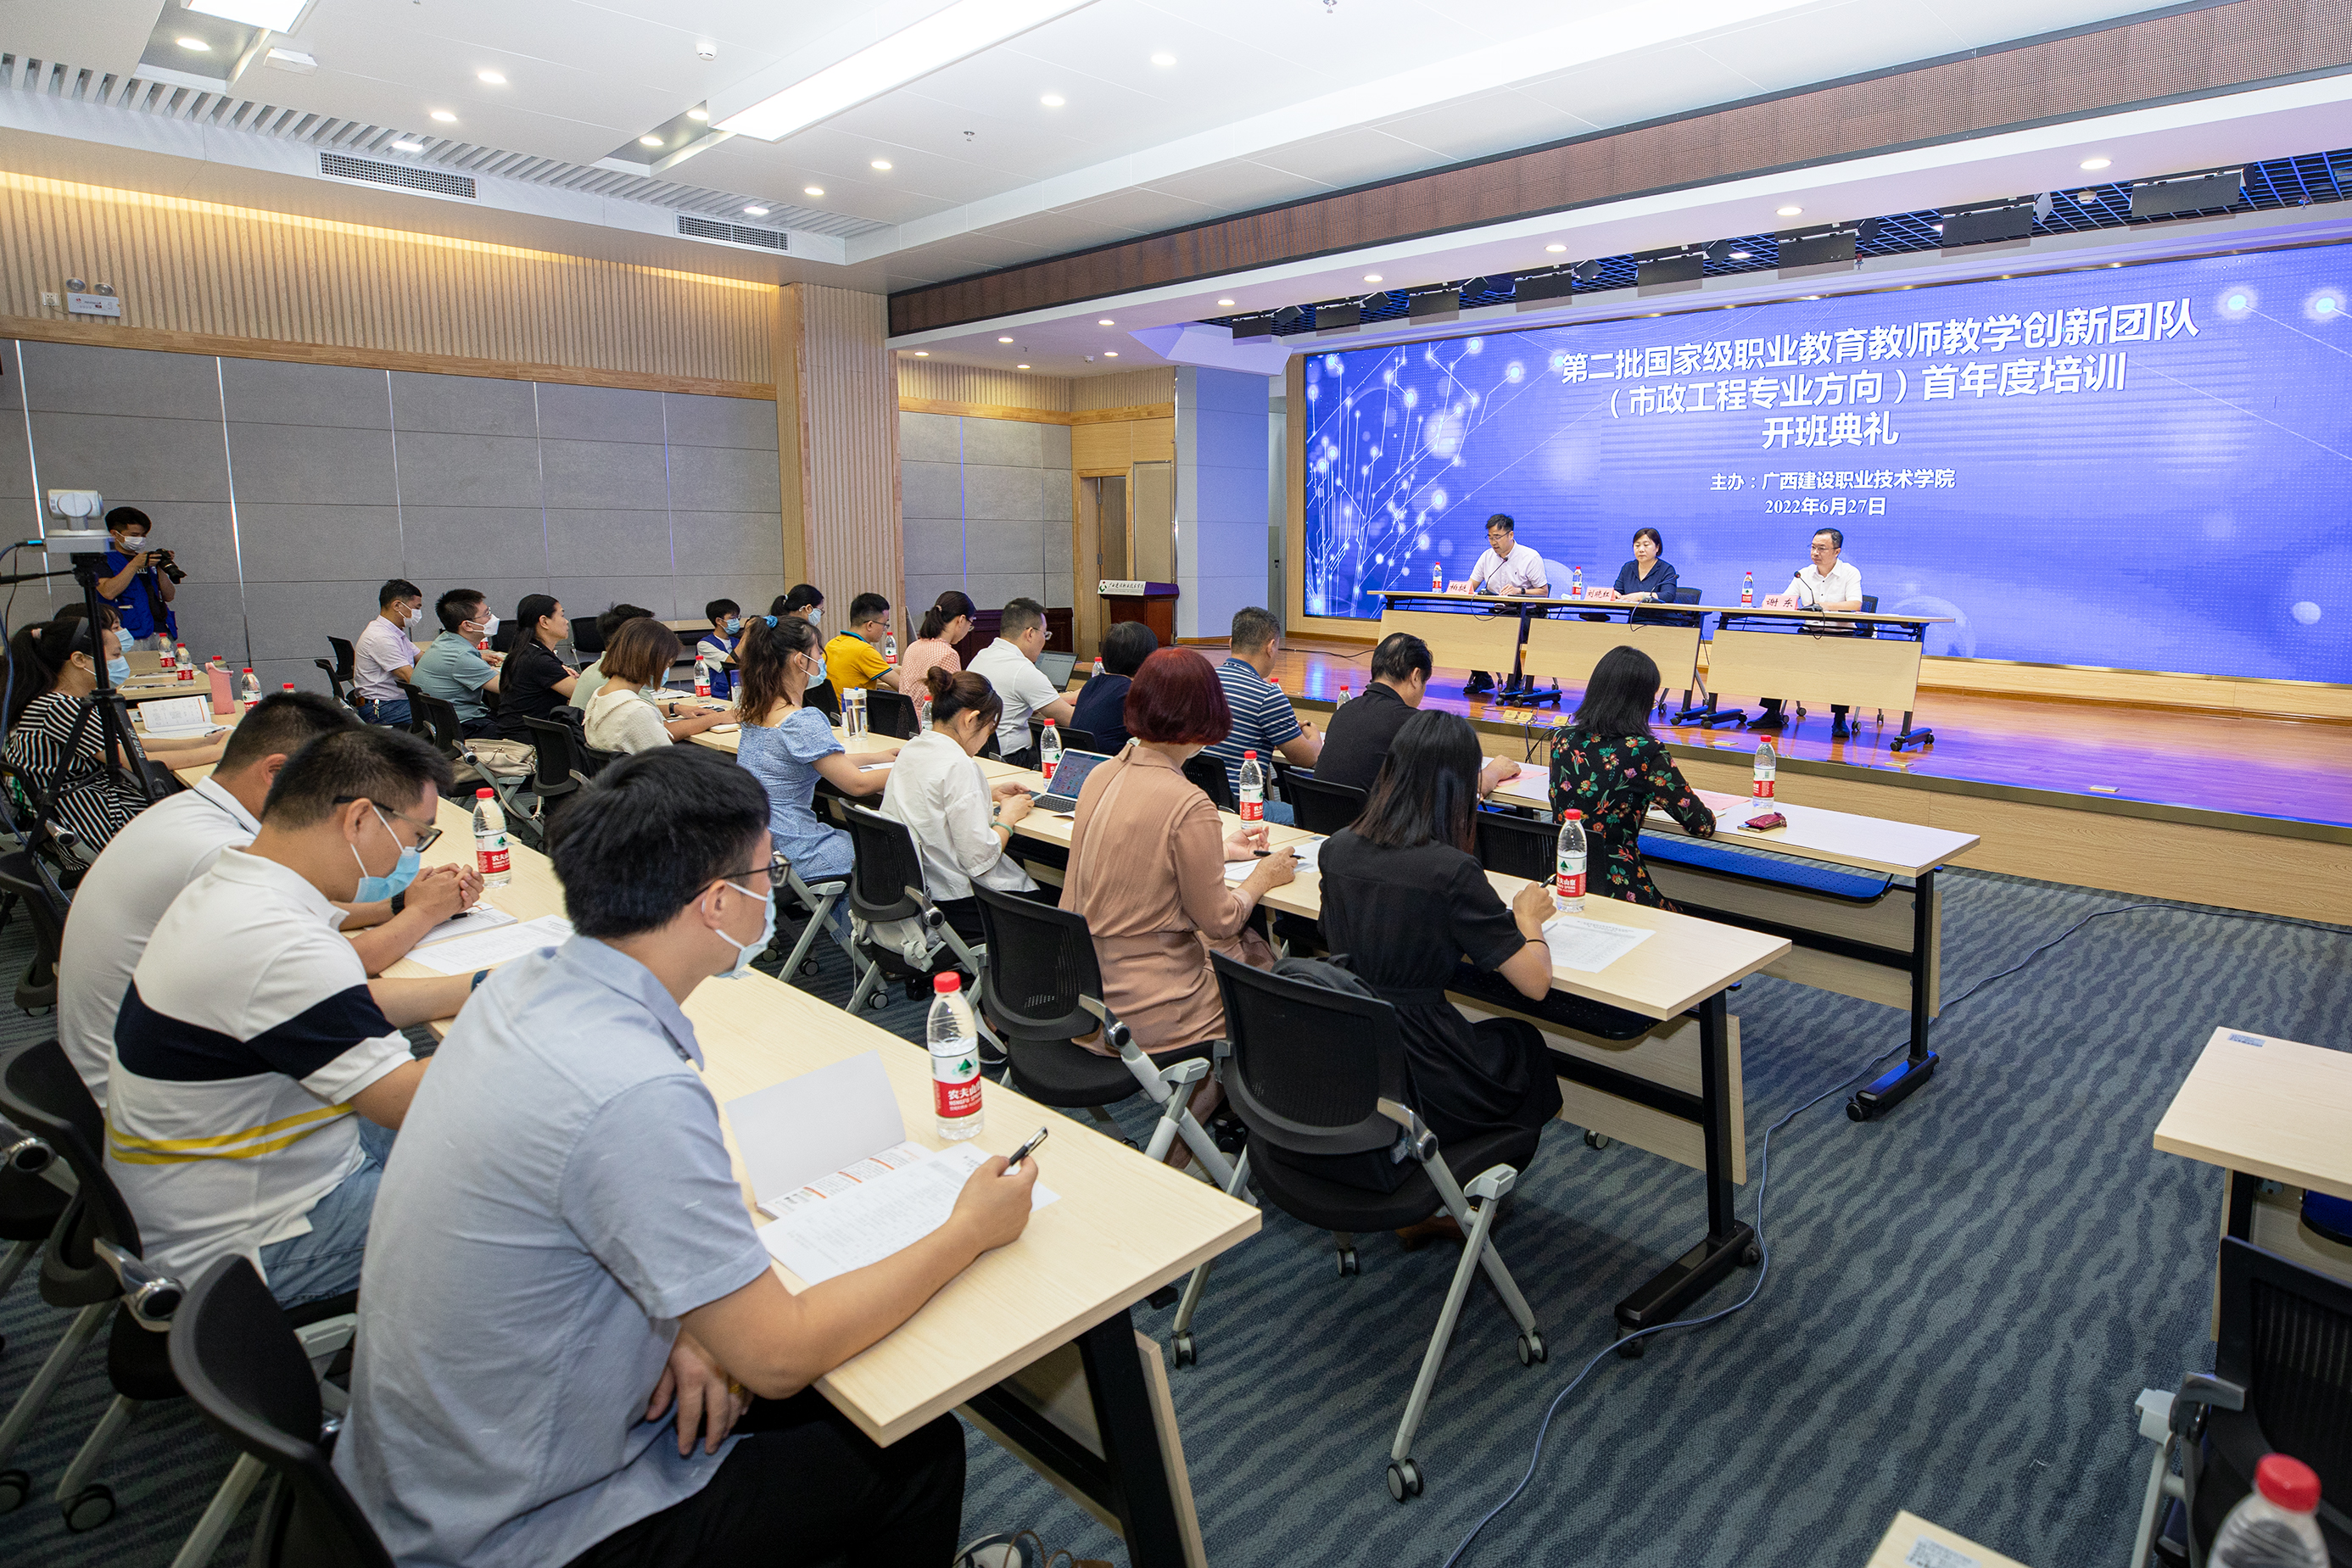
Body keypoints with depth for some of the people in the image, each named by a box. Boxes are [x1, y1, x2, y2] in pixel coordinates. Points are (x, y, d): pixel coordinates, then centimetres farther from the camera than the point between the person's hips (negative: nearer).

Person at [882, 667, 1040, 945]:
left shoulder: (911, 749, 4)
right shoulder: (958, 766, -23)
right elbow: (980, 858, -23)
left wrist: (990, 796, 17)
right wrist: (1007, 816, -6)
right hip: (956, 906, -9)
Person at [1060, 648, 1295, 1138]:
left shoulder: (1102, 776, 1)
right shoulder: (1188, 804, -22)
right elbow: (1219, 921, -12)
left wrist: (1218, 850, 21)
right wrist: (1264, 876, 5)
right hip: (1141, 1014, -7)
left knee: (1247, 944, 22)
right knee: (1261, 957, 16)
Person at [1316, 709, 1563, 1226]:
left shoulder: (1336, 850, -3)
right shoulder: (1452, 870, -21)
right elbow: (1535, 982, -13)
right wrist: (1527, 917, 6)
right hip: (1409, 1083, -5)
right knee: (1524, 1045, 26)